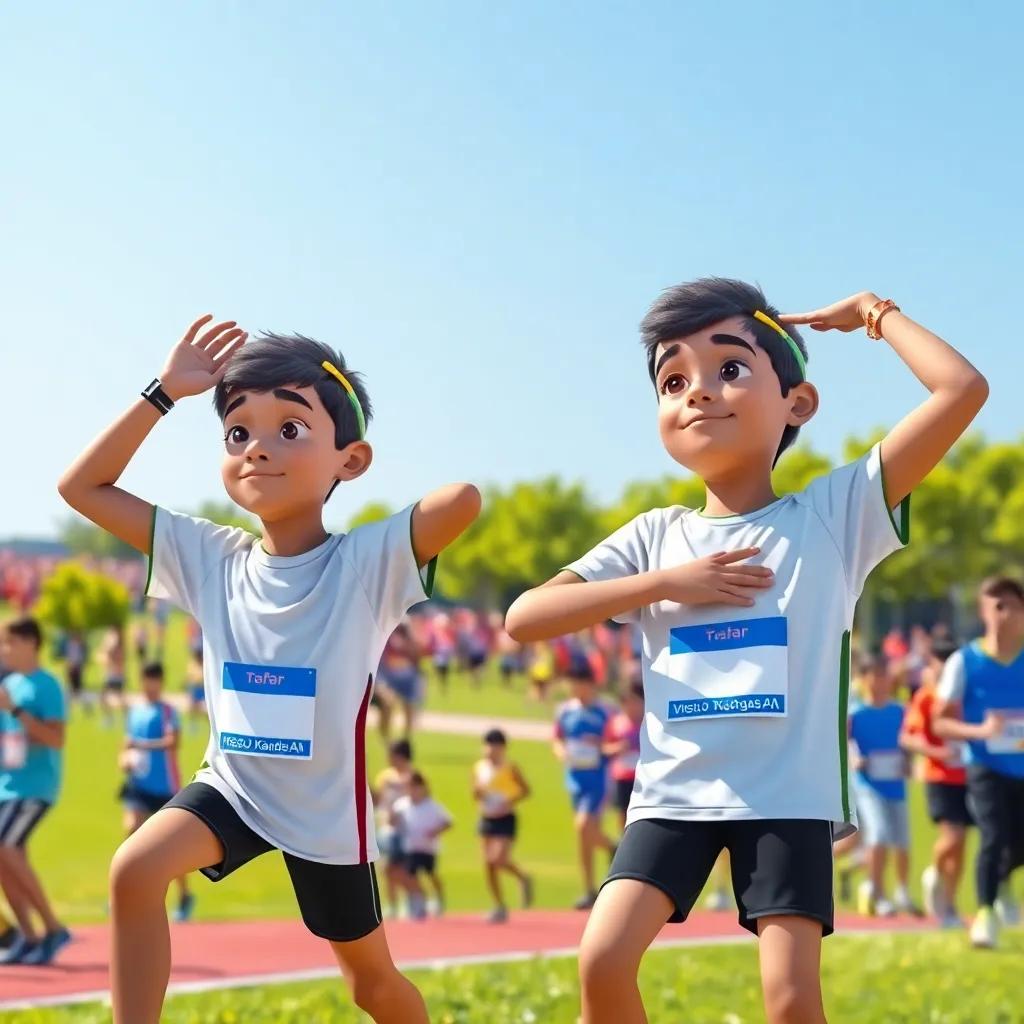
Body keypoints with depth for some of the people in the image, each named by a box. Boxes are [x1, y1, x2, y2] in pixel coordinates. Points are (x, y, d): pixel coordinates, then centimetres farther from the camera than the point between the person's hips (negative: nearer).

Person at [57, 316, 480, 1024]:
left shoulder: (368, 561, -20)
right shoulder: (208, 558, -8)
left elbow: (465, 499, -39)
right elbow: (83, 488, -5)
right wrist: (164, 393, -14)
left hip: (326, 810, -2)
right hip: (232, 786, 2)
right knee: (135, 870, -26)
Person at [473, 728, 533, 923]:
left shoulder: (510, 767, -7)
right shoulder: (479, 767, 6)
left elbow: (525, 790, -4)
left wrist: (510, 802, -18)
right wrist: (478, 792, -8)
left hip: (505, 819, -5)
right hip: (486, 819, 5)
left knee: (499, 859, -20)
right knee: (488, 864, 3)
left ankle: (523, 879, 10)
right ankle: (500, 908, 13)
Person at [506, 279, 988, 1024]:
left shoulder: (834, 513, -1)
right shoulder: (656, 537, 6)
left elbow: (964, 388, -10)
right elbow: (523, 619, -2)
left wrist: (874, 313, 2)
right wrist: (664, 582, -9)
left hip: (790, 800, -2)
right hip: (674, 795, 2)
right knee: (604, 960, -12)